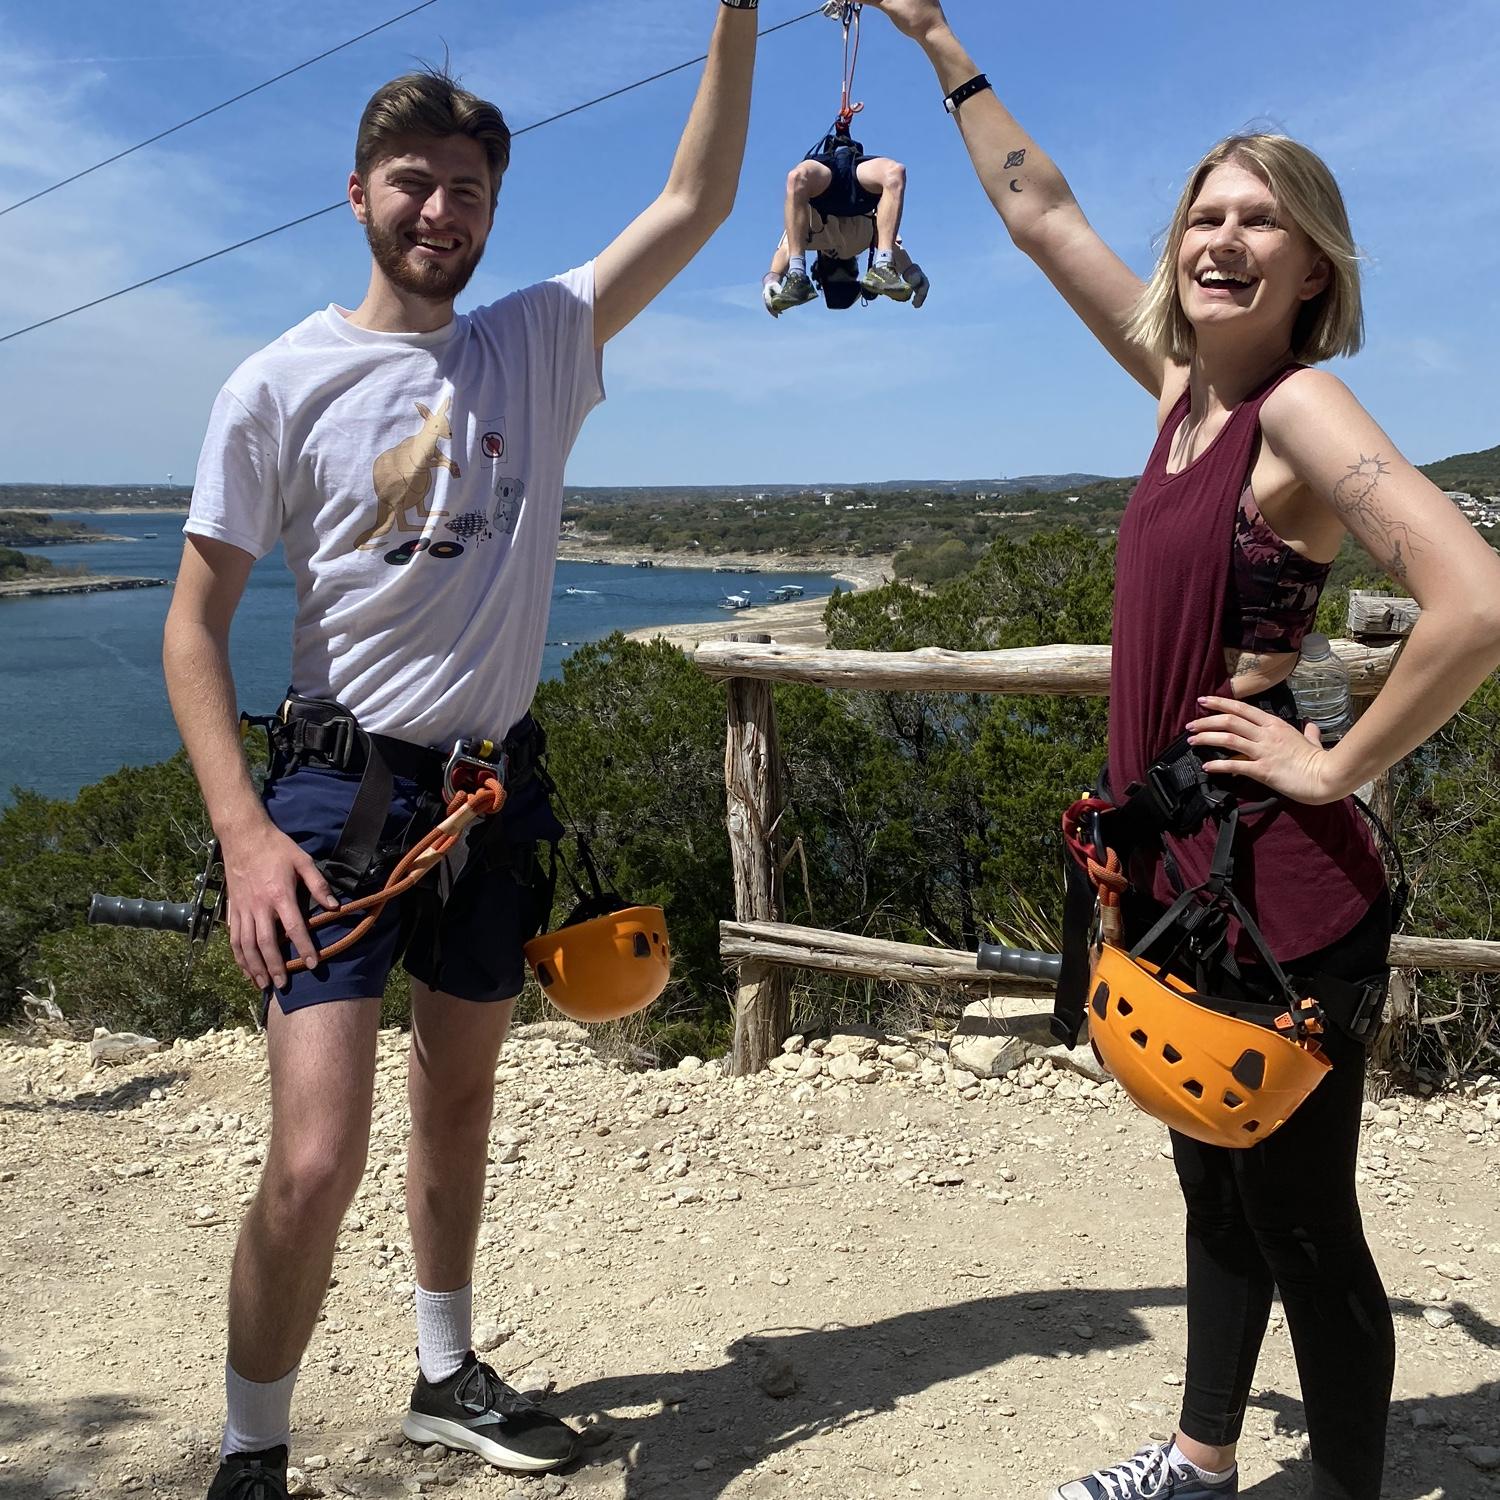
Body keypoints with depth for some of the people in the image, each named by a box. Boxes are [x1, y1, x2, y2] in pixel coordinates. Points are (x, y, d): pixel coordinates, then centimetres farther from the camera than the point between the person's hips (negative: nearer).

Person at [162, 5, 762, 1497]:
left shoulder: (538, 342, 4)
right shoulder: (280, 385, -5)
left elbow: (696, 201, 4)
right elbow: (194, 622, -6)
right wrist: (243, 830, -18)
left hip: (496, 779, 4)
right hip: (341, 780, -4)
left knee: (459, 1096, 19)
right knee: (315, 1158, -13)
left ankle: (447, 1377, 38)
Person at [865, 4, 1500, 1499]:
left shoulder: (1301, 404, -15)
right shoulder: (1187, 383, 8)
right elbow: (1042, 214, 18)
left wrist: (1338, 768, -19)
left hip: (1276, 878, -9)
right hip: (1180, 857, 9)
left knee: (1302, 1223, 6)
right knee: (1217, 1186, 21)